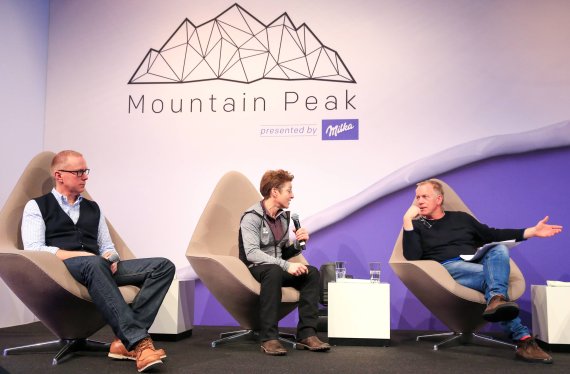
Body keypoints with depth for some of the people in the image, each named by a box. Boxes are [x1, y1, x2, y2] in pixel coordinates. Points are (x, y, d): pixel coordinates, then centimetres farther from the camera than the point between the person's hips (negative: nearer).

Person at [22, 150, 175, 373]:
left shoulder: (93, 208, 26)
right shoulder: (37, 206, 12)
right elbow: (33, 249, -3)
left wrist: (111, 258, -2)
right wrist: (80, 255, -15)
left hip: (97, 265, 5)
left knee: (164, 266, -18)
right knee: (94, 264, -43)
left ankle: (127, 340, -31)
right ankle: (138, 341, -44)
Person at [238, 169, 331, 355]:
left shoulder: (283, 216, 10)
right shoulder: (252, 217, -12)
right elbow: (252, 253, -25)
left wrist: (298, 243, -6)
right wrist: (285, 265, -31)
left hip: (277, 268, 7)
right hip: (255, 269, -7)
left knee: (312, 272, -18)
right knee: (274, 271, -39)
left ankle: (306, 334, -21)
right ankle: (269, 338, -36)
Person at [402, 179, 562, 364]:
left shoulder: (460, 217, 24)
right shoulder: (417, 225, 13)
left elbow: (493, 235, 25)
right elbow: (412, 256, -4)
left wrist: (532, 231, 17)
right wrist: (407, 220, -10)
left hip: (477, 264, 4)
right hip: (447, 267, -4)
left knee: (499, 249, -27)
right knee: (495, 276, -30)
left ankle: (497, 299, -48)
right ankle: (523, 338, -38)